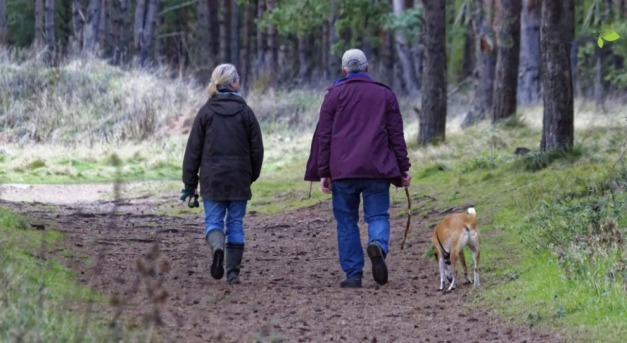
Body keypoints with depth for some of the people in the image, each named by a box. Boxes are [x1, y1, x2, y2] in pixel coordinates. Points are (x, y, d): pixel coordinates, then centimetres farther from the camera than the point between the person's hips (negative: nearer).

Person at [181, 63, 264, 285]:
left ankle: (217, 246, -26)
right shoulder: (245, 112, -1)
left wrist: (190, 183, 4)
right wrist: (252, 176, 16)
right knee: (236, 224, 8)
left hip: (212, 179, -1)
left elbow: (193, 150, -1)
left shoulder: (206, 112, -1)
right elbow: (257, 149, 2)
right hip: (239, 180, 1)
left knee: (213, 220, 6)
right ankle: (233, 272, 7)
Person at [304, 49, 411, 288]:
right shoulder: (385, 95, 9)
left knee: (346, 222, 6)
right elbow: (397, 135, 7)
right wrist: (403, 168, 10)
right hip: (377, 170, 1)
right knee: (378, 215, 5)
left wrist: (323, 172, 4)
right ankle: (378, 245, -27)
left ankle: (353, 274, 2)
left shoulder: (334, 95, 5)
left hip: (342, 170, -1)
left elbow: (323, 136, 2)